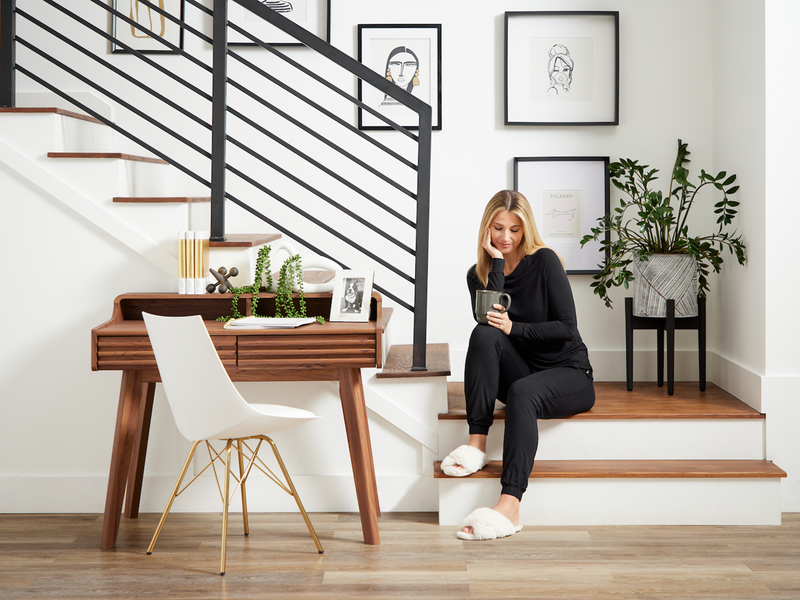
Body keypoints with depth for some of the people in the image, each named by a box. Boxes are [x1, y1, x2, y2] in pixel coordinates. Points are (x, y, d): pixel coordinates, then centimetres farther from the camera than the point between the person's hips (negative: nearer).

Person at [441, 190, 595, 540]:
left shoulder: (544, 262, -7)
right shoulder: (478, 275, 4)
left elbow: (567, 327, -13)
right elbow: (488, 320, -16)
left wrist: (514, 328, -22)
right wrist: (497, 264, -16)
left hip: (569, 375, -3)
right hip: (519, 372, 4)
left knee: (522, 392, -37)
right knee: (484, 335, -26)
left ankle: (509, 506, -49)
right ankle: (476, 445, -30)